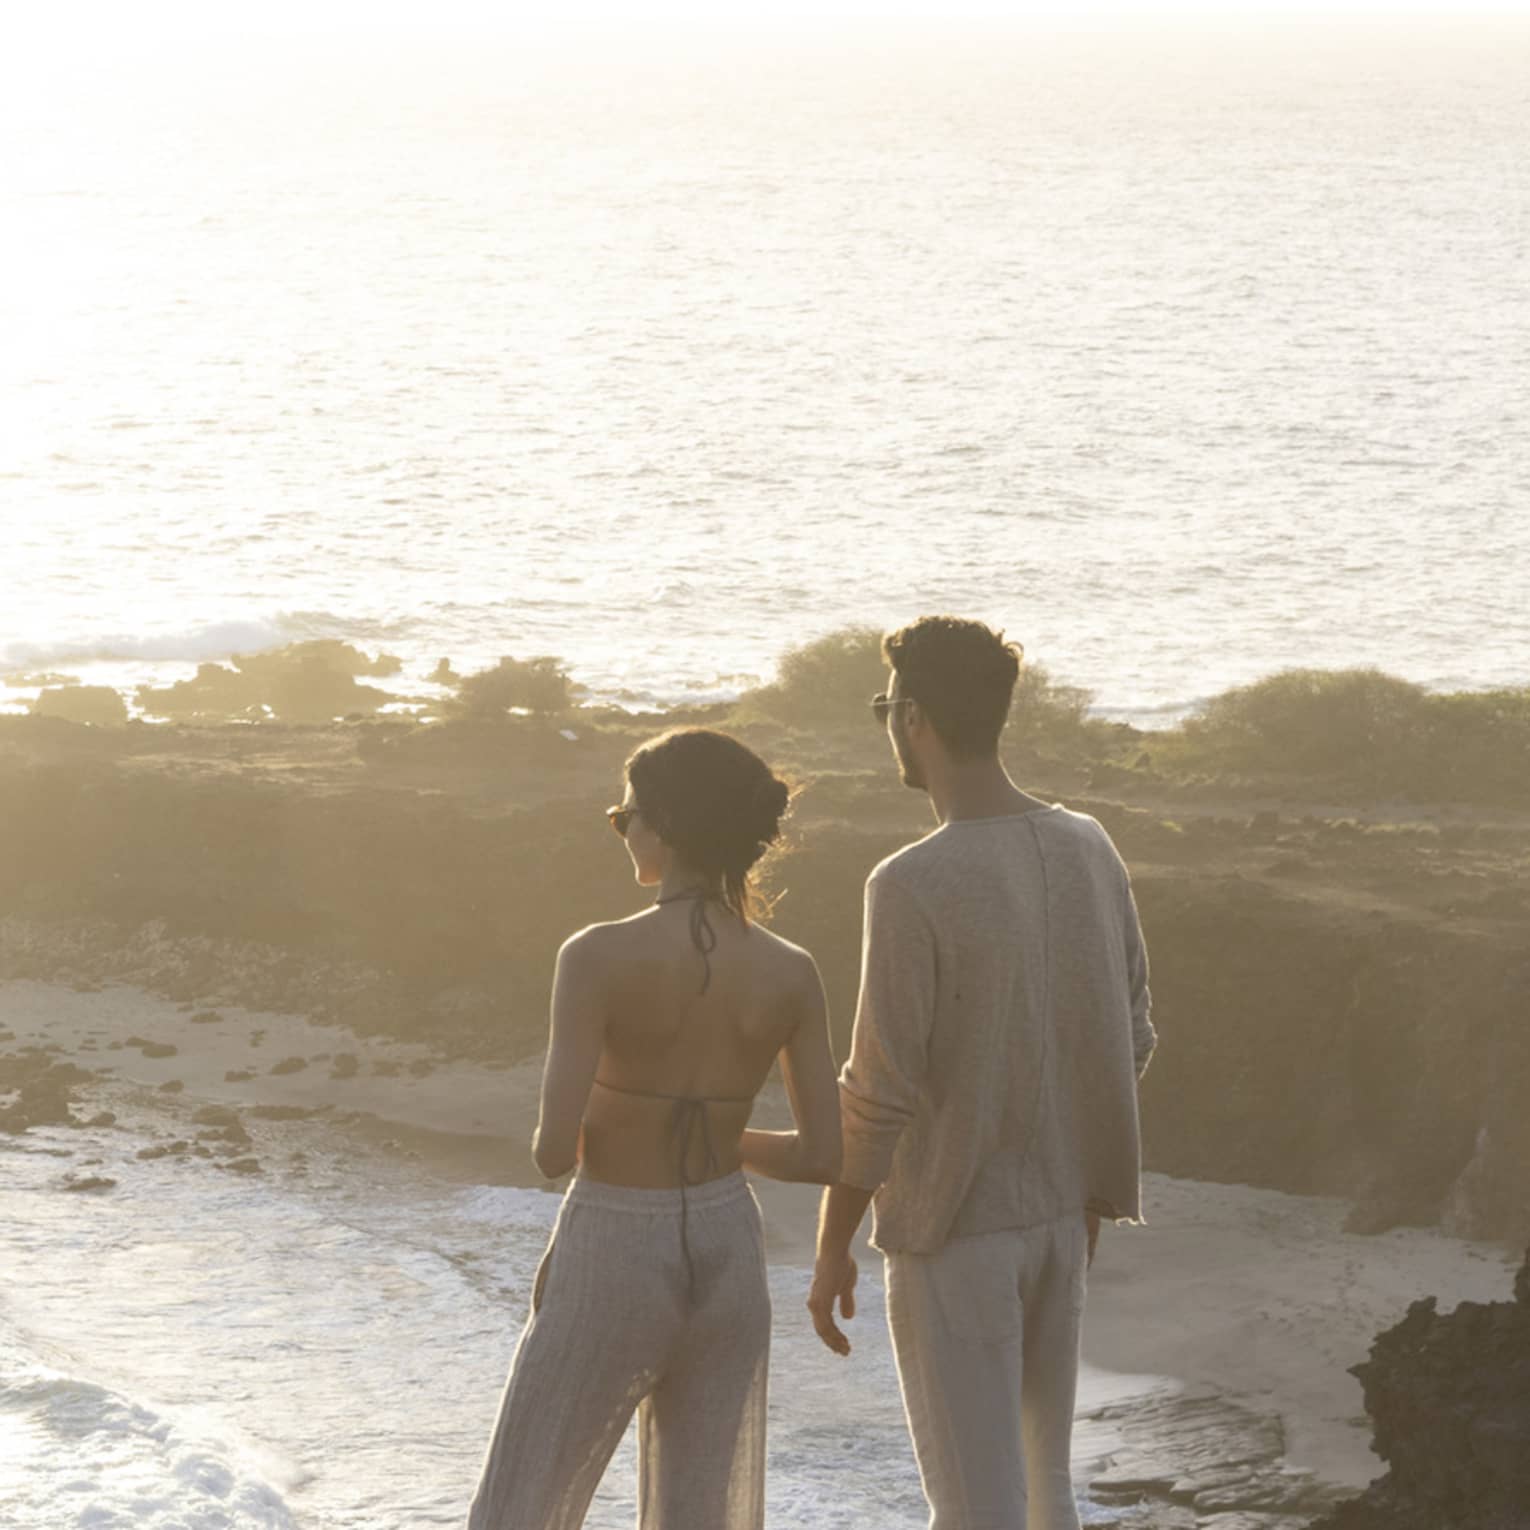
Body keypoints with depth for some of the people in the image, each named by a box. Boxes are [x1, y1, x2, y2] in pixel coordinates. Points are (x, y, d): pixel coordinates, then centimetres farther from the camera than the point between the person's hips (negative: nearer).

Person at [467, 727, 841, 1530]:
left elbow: (555, 1150, -21)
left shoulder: (598, 956, -19)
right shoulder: (792, 973, -7)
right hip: (724, 1257, 4)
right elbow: (826, 1157, -4)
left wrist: (561, 1136, 4)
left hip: (611, 1264, -4)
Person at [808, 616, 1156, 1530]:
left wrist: (832, 1251, -9)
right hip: (1058, 1220, 7)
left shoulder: (911, 888, -23)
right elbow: (1128, 1040, 7)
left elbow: (878, 1094, -20)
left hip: (947, 1231, -7)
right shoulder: (1091, 853, -2)